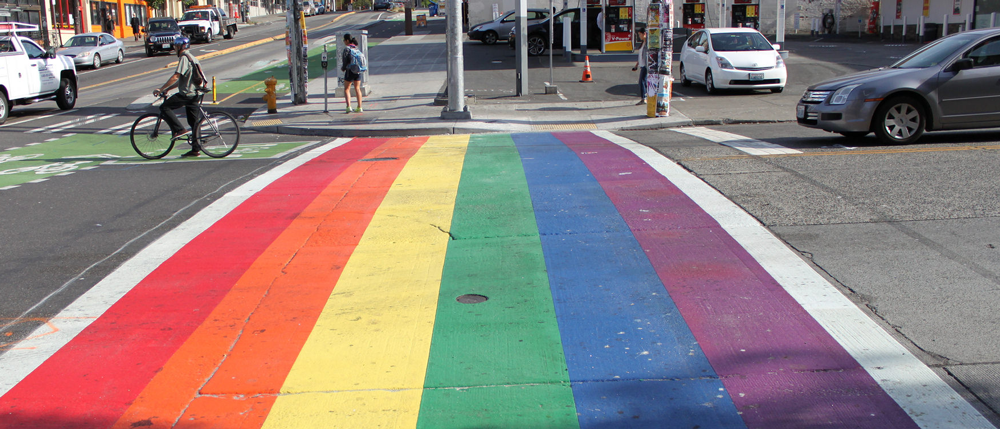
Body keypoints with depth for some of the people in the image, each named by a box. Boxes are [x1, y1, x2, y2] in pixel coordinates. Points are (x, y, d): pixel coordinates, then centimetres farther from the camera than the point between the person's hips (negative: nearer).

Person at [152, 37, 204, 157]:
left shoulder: (184, 58, -12)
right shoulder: (191, 58, 21)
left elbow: (175, 77, -22)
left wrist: (161, 89, -17)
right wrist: (167, 89, 20)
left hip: (187, 94, -10)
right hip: (195, 94, 10)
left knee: (164, 107, -6)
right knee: (193, 122, 11)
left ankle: (179, 130, -12)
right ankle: (195, 149, 15)